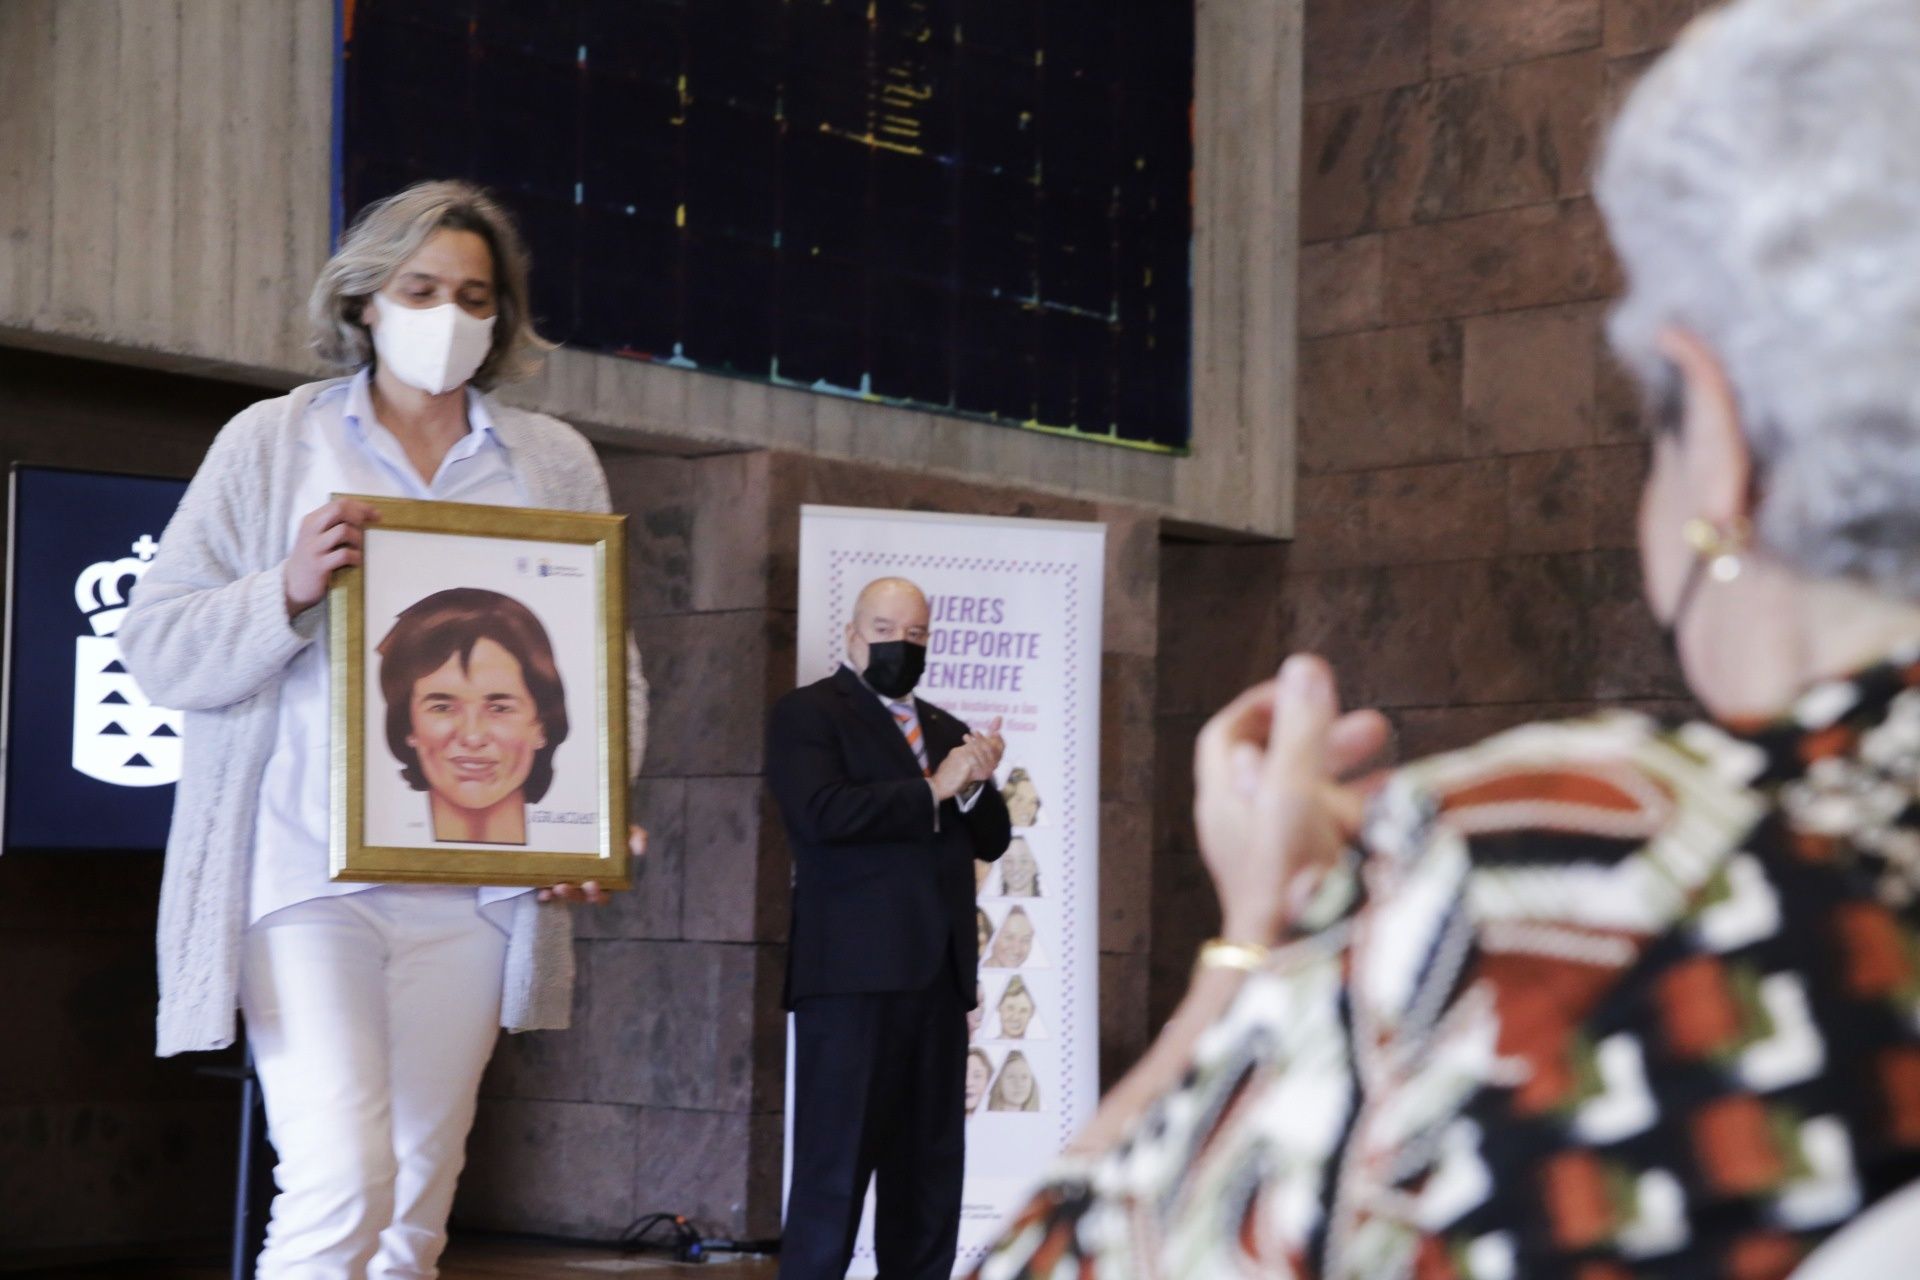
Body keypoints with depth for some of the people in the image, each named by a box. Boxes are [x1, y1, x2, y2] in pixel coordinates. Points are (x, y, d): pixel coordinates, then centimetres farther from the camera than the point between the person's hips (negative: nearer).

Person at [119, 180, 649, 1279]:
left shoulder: (556, 465, 13)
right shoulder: (274, 443, 7)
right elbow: (157, 647, 3)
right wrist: (288, 590, -15)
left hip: (475, 888, 3)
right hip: (307, 868, -3)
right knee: (340, 1181, -16)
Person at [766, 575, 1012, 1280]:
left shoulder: (944, 730, 22)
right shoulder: (808, 713, 1)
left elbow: (990, 841, 16)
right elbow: (821, 812, -16)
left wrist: (975, 785, -4)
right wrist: (931, 791, -10)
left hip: (939, 976, 7)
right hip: (853, 973, -7)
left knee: (931, 1165, 8)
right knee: (836, 1162, -7)